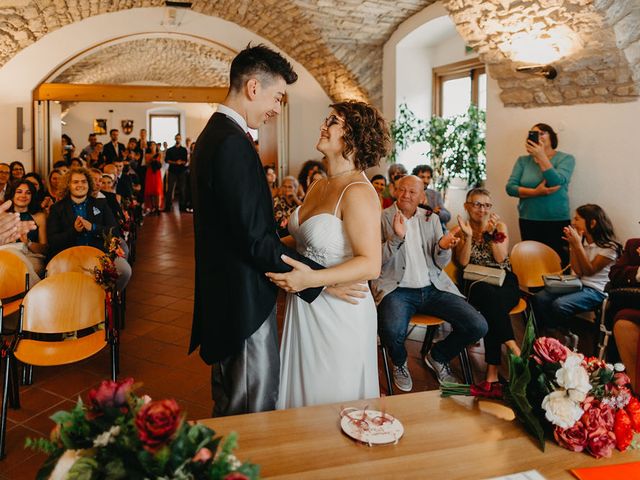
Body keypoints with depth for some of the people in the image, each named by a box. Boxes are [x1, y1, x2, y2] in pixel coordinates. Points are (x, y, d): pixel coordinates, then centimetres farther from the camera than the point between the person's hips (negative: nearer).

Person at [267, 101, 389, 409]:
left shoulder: (358, 192, -19)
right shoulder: (317, 187, 8)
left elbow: (370, 265, -23)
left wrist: (311, 279, -30)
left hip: (339, 312, -8)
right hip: (305, 308, 8)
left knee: (332, 402, 10)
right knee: (302, 393, 22)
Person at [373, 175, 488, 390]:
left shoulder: (431, 219, 13)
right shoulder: (382, 218, 2)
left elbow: (440, 264, 11)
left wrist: (443, 246, -12)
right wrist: (397, 237, -24)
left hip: (433, 288, 4)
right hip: (397, 289, -4)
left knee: (478, 326, -12)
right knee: (392, 331, -35)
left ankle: (437, 356, 18)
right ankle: (400, 363, 4)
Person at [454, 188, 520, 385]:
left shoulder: (500, 226, 8)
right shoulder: (461, 230, 8)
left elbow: (500, 258, -4)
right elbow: (463, 262, -4)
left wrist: (491, 233, -14)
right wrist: (468, 236, -16)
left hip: (503, 280, 1)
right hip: (475, 283, 0)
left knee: (492, 305, -35)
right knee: (490, 295, -38)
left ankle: (492, 369, -35)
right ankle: (512, 347, -34)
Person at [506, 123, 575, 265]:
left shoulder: (566, 158, 1)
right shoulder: (523, 160, 8)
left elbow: (556, 182, -16)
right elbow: (510, 187, -2)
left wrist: (541, 156, -18)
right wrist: (535, 192, -15)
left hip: (557, 221, -2)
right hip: (528, 221, 2)